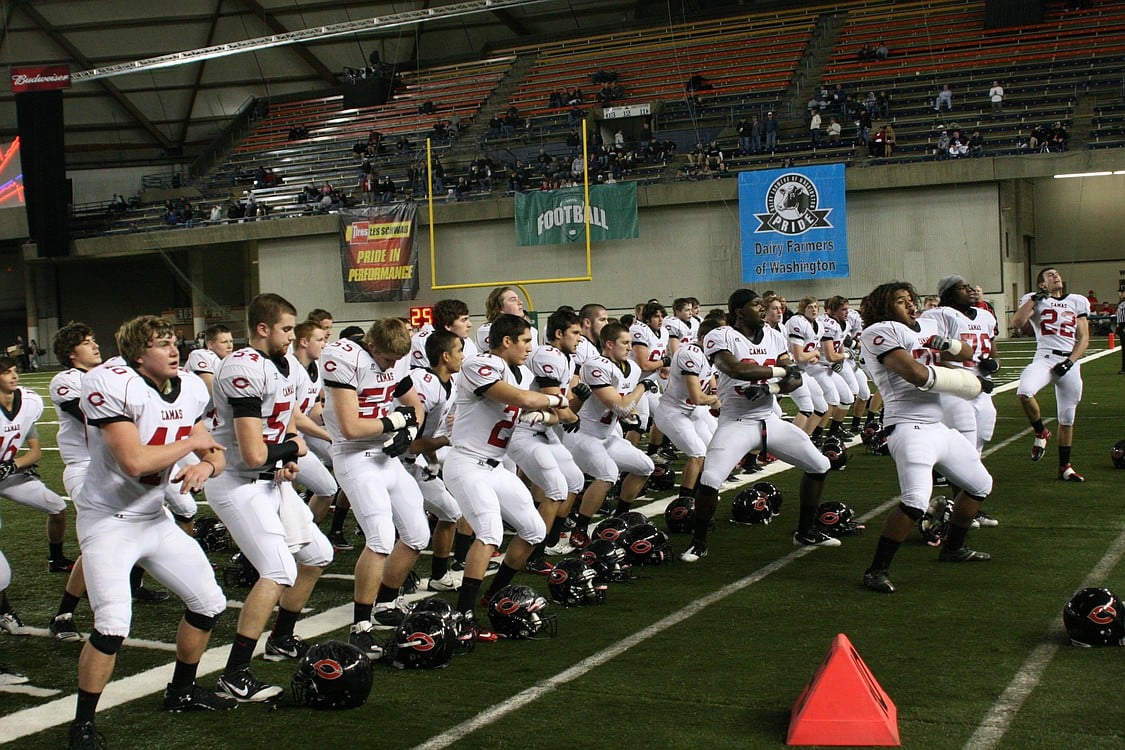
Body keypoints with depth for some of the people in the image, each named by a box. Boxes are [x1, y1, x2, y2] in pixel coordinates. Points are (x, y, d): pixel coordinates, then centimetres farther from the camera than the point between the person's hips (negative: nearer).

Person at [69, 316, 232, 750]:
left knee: (209, 604, 11)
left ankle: (181, 691, 33)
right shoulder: (112, 385, -22)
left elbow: (215, 454, 7)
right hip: (108, 519, -7)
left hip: (155, 518, 8)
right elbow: (134, 462, -30)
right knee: (113, 626, -19)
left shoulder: (189, 389, 0)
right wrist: (191, 442, -16)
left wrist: (206, 466, -17)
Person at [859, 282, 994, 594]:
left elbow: (967, 354, 21)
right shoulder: (881, 332, -10)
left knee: (980, 484, 24)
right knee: (916, 501, -26)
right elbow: (918, 375, -20)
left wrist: (947, 343, -4)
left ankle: (953, 548, 41)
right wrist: (971, 383, -7)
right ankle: (877, 570, -14)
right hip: (909, 427, -10)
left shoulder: (928, 326, 17)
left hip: (938, 426, 10)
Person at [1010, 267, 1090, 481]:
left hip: (1070, 363, 3)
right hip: (1045, 359, -3)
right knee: (1024, 392, -32)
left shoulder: (1078, 302, 14)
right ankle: (1041, 433, -5)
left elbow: (1084, 338, 8)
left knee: (1067, 419, 8)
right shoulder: (1034, 300, 8)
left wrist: (1069, 362, -6)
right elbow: (1016, 323, -10)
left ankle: (1064, 467, 22)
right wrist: (1034, 299, -11)